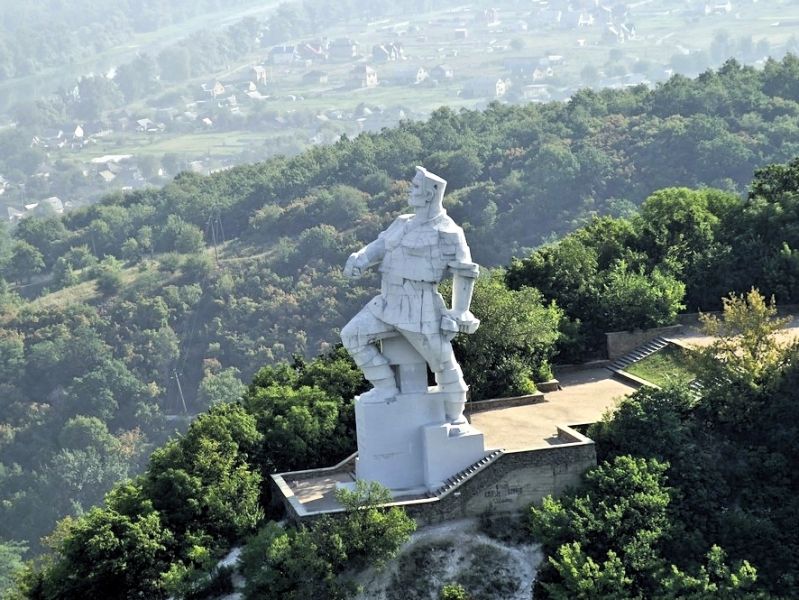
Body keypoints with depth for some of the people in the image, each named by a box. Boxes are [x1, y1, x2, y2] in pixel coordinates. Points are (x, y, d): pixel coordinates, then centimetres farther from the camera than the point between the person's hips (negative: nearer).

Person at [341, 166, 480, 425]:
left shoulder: (446, 232, -8)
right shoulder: (404, 223, 14)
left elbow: (465, 273, -7)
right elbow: (379, 247, 8)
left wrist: (459, 314, -10)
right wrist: (359, 259, -14)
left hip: (421, 308, -7)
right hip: (389, 303, 7)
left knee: (443, 361, 5)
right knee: (353, 335, -8)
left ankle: (454, 418, 24)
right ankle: (386, 388, 2)